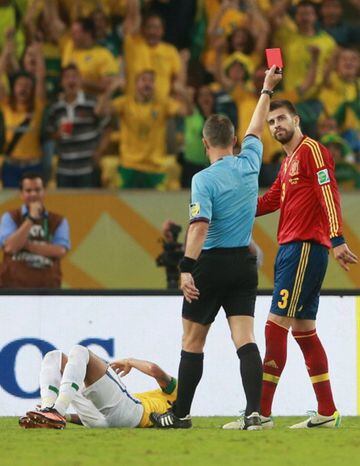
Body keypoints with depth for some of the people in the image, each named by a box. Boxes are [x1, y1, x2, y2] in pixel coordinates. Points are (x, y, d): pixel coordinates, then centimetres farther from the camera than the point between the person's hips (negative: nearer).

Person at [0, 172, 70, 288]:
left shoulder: (58, 221, 9)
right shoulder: (10, 218, 6)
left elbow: (61, 251, -7)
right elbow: (10, 247, -11)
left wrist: (28, 245, -10)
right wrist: (31, 218, -11)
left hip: (47, 288, 1)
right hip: (13, 287, -1)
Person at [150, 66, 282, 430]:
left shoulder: (204, 179, -12)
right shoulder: (249, 164, 4)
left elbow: (200, 225, -24)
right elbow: (256, 129, 23)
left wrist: (187, 269, -27)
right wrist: (267, 89, 38)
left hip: (211, 264, -5)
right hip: (244, 263, 5)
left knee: (193, 341, 6)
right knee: (244, 338, -3)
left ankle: (180, 414, 13)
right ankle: (254, 411, -17)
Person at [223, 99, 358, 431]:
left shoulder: (312, 150, -7)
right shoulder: (288, 163, 22)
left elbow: (328, 194, -17)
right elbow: (269, 202, 24)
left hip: (305, 248, -10)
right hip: (290, 248, 10)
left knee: (276, 325, -12)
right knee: (304, 331, 10)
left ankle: (262, 413, -13)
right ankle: (327, 413, 13)